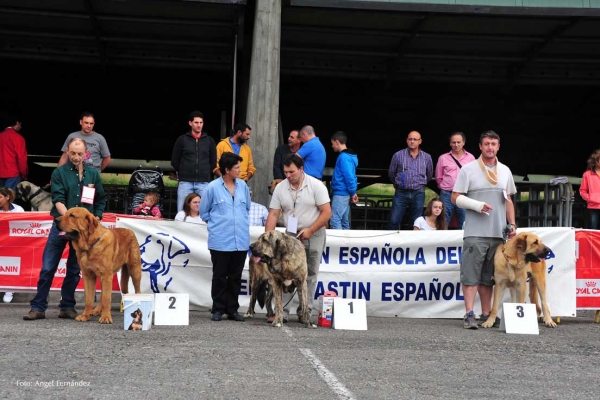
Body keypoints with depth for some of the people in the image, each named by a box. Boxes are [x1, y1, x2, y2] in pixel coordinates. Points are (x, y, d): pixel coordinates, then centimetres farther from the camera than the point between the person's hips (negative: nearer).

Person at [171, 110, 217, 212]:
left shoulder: (209, 141, 10)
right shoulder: (182, 139, 6)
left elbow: (213, 162, 15)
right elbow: (174, 161, 11)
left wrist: (205, 174, 10)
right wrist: (182, 174, 9)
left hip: (204, 183, 1)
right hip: (185, 183, -1)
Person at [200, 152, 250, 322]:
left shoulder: (243, 186, 6)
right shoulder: (213, 187, -6)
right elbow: (203, 212, 6)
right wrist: (217, 223, 7)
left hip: (241, 241, 4)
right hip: (220, 241, -4)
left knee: (236, 277, 9)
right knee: (220, 276, 4)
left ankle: (232, 309, 17)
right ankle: (218, 309, 12)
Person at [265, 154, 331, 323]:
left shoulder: (316, 185, -11)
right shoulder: (280, 188, -1)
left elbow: (326, 212, -12)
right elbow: (273, 214, 0)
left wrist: (310, 230, -18)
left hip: (313, 235, -3)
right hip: (290, 236, 3)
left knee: (309, 275, 4)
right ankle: (281, 311, 2)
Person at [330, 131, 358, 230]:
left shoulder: (343, 157, -16)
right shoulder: (349, 156, 15)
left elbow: (349, 177, -20)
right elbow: (351, 176, 17)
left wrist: (353, 192, -14)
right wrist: (353, 192, 12)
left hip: (340, 194, -10)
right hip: (344, 194, 10)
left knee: (335, 222, -12)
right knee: (345, 222, 12)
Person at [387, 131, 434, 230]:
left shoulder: (427, 157, 4)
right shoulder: (398, 155, 0)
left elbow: (429, 175, 19)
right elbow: (391, 173, 13)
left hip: (418, 193, 1)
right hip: (401, 193, -1)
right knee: (394, 221, -6)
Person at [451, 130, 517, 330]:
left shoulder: (505, 171, 14)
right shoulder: (468, 169, 0)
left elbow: (508, 201, 19)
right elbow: (455, 198, -2)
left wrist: (512, 224, 10)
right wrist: (477, 205, -15)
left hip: (498, 233, 5)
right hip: (475, 232, -4)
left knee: (489, 276, 10)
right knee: (471, 274, -8)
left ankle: (486, 314, 15)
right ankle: (469, 314, -7)